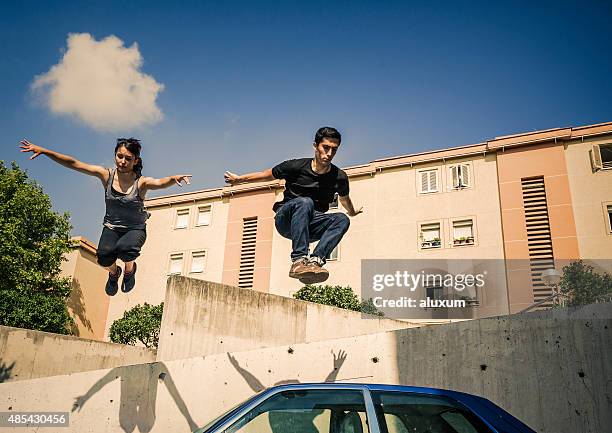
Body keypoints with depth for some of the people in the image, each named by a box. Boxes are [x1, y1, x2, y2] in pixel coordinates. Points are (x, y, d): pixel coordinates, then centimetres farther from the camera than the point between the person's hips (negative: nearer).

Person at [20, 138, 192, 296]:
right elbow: (73, 163, -13)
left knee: (125, 249, -35)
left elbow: (160, 183, -41)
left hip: (136, 229, -2)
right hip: (112, 227, 3)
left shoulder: (141, 182, -20)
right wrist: (43, 151, -18)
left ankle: (130, 268, 4)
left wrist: (174, 178, -64)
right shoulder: (107, 175, -12)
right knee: (104, 256, -25)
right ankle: (114, 272, 15)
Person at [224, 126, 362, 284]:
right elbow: (267, 175, 5)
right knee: (305, 202, -35)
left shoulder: (339, 177, -3)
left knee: (343, 220, -23)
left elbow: (344, 199, 21)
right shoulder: (297, 166, -11)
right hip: (285, 220, -3)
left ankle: (316, 260, -39)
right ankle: (298, 261, -45)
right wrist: (239, 179, 16)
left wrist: (352, 213, 40)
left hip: (309, 226, 3)